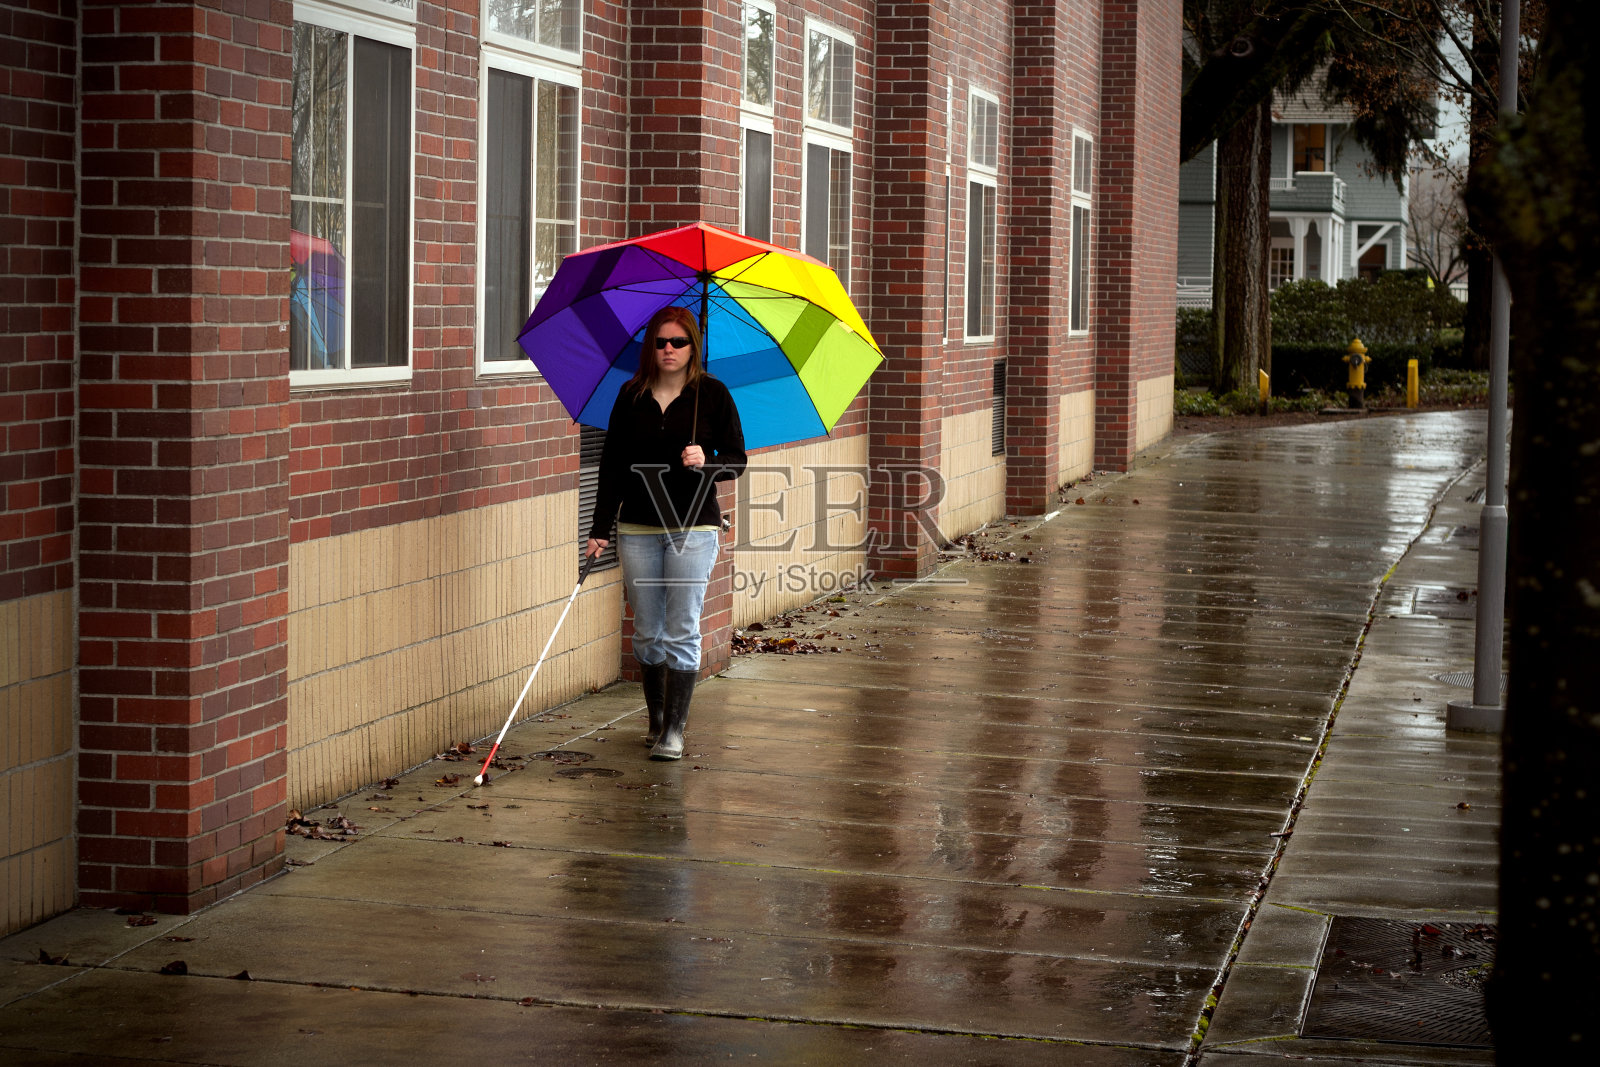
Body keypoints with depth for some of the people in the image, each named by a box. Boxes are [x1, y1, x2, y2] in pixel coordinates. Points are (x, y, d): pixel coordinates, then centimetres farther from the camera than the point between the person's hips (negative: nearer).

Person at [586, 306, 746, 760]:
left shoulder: (712, 394, -1)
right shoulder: (631, 396, 6)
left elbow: (737, 460, 2)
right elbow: (613, 464, 8)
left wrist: (706, 462, -20)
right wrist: (599, 528, 3)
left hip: (693, 527, -3)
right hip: (638, 529, 3)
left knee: (681, 632, -6)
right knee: (647, 633, 8)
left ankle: (674, 730, -2)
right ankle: (657, 718, 24)